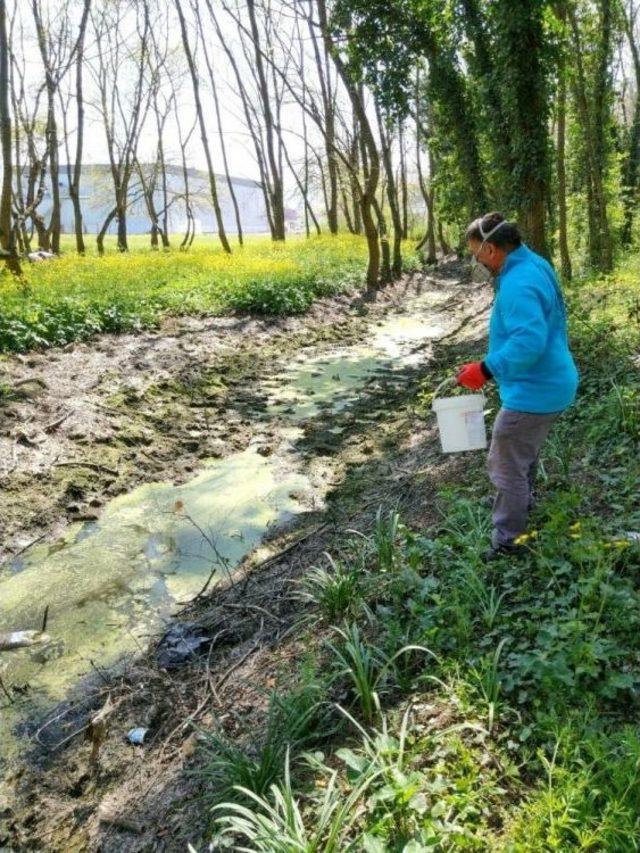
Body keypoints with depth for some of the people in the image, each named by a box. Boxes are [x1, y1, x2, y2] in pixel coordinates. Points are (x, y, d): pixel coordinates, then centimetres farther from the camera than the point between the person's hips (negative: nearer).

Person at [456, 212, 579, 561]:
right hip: (549, 384, 11)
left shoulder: (518, 284, -25)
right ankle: (522, 506, 52)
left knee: (506, 466, 2)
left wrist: (485, 369, -31)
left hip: (533, 392, -11)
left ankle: (508, 542, 15)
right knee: (524, 454, 29)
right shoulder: (534, 266, 8)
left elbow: (529, 342, -35)